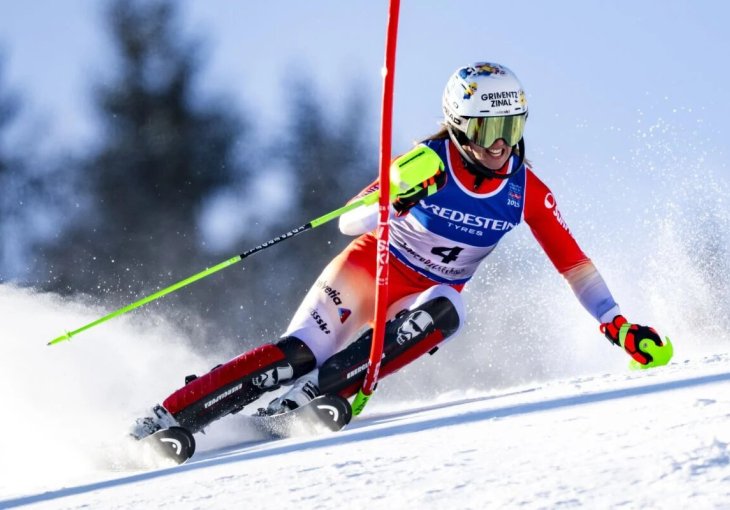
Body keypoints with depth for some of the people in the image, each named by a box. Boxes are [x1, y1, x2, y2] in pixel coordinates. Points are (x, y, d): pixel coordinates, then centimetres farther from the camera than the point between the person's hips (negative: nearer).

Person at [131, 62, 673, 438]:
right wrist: (394, 198, -43)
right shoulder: (429, 163, -20)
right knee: (298, 353, -24)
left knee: (445, 314, -33)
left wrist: (619, 325, -8)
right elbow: (348, 222, -22)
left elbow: (572, 260, -2)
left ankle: (305, 398, -35)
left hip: (429, 292, 3)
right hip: (370, 267, -3)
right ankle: (164, 418, -21)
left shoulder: (526, 190, -10)